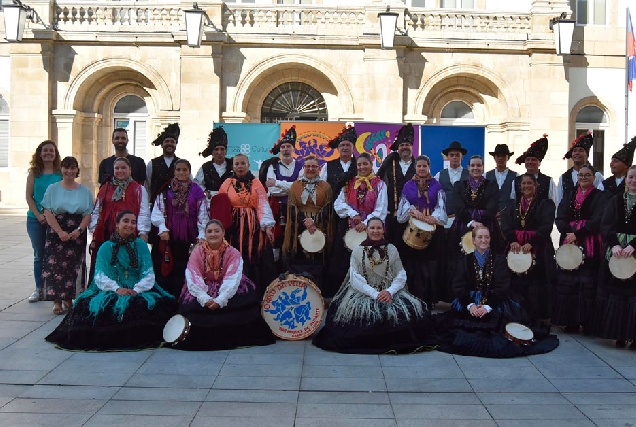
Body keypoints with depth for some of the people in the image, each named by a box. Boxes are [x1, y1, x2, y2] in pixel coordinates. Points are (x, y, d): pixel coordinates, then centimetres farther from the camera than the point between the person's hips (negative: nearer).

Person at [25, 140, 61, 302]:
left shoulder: (61, 173, 1)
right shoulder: (34, 172, 5)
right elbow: (29, 196, 3)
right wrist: (38, 215, -9)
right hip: (36, 219, 1)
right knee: (39, 255, 8)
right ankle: (39, 289, 14)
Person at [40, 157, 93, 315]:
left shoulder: (84, 190, 10)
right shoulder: (53, 189, 5)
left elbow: (88, 214, 4)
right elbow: (48, 213, -3)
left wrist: (79, 230, -13)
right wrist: (60, 232, -14)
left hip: (77, 234, 1)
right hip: (56, 232, -1)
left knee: (73, 266, 1)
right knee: (55, 265, -7)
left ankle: (68, 299, 11)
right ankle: (57, 301, -2)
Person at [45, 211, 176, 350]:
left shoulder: (141, 246, 11)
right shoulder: (106, 248, 10)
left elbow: (148, 274, 2)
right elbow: (100, 276, -1)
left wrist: (136, 289, -17)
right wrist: (116, 289, -19)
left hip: (139, 291, 0)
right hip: (111, 293, 0)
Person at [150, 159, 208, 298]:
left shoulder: (197, 191, 7)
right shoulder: (166, 190, 9)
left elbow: (202, 216, 4)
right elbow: (157, 212, 3)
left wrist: (201, 235, -7)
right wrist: (163, 229, -12)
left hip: (188, 237, 0)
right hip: (168, 237, 1)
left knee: (183, 274, -3)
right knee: (165, 271, -2)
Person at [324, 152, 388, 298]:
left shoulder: (379, 185, 4)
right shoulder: (349, 183, 12)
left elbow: (380, 210, -3)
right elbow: (338, 204, 4)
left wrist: (366, 223, -15)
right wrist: (353, 214, -11)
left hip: (370, 228, -2)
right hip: (349, 228, 2)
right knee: (346, 263, -1)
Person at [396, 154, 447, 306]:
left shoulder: (436, 186, 9)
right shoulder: (408, 186, 11)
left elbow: (441, 206, 1)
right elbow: (404, 205, 4)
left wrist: (433, 217, -19)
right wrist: (413, 211, -17)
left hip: (432, 230, 0)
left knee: (430, 268, -4)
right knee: (412, 267, -4)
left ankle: (429, 301, 2)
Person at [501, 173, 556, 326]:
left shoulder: (545, 204, 7)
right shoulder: (512, 204, 17)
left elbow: (546, 226, -6)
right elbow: (505, 224, 3)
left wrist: (531, 243, -19)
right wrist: (512, 240, -15)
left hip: (537, 252, -3)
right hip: (515, 249, 3)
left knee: (536, 289, -6)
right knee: (516, 288, -2)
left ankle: (534, 323, 0)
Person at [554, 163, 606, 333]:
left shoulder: (599, 197, 4)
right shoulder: (569, 195, 15)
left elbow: (597, 220, -7)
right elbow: (560, 218, 5)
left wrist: (577, 233, -14)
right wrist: (569, 232, -13)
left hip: (590, 246, -3)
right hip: (568, 243, 3)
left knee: (587, 284, -6)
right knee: (566, 282, 0)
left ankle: (587, 322, 0)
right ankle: (570, 321, 6)